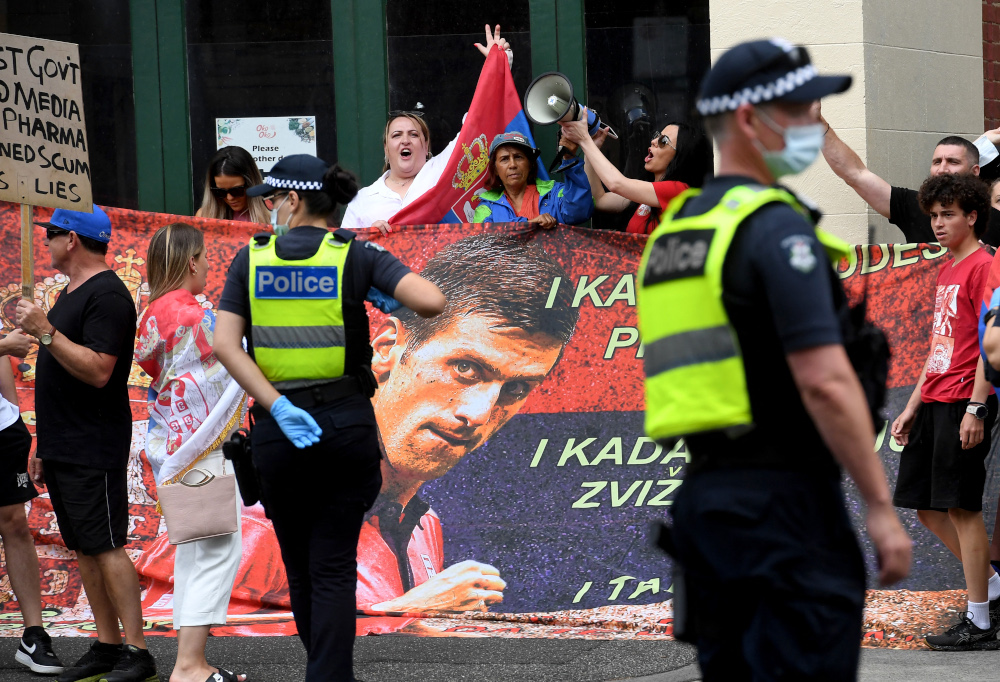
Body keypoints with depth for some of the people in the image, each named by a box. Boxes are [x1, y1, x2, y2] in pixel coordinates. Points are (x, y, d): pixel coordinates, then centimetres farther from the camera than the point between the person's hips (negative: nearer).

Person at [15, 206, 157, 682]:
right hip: (65, 448, 10)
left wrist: (46, 332, -25)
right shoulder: (72, 293, 18)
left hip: (94, 450, -10)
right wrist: (46, 446, 22)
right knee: (84, 550, 9)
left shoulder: (106, 295, -14)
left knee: (106, 548, -10)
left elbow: (97, 371, -24)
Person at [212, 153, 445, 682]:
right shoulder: (357, 255, -2)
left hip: (278, 430, 1)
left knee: (299, 566, 16)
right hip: (347, 421, -1)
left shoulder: (251, 260, 3)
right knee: (334, 567, 3)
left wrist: (279, 409, -12)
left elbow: (225, 344, -8)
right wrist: (398, 301, 6)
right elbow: (431, 302, -17)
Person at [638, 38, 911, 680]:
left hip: (704, 494, 9)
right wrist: (881, 506, -16)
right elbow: (824, 382, -19)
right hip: (783, 498, -9)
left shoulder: (673, 229, 16)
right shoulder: (775, 226, -11)